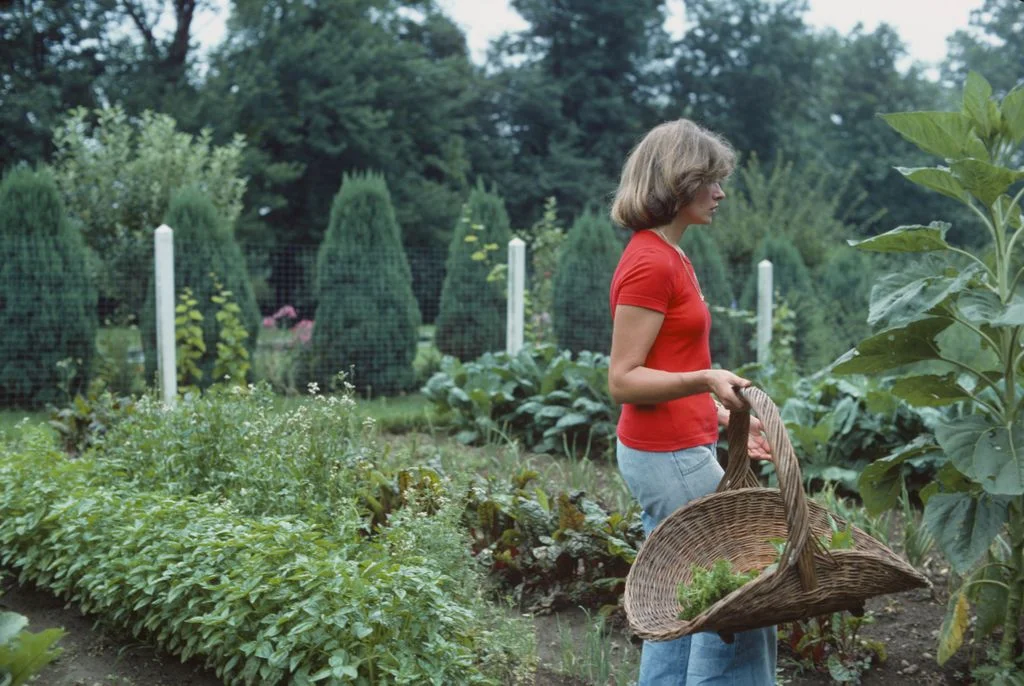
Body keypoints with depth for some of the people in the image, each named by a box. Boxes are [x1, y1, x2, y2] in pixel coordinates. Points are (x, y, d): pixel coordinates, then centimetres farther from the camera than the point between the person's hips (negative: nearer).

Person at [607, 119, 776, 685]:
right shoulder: (651, 264, -16)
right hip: (671, 456, -10)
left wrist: (724, 416, 19)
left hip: (671, 451, 10)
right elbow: (622, 380, -19)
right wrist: (705, 379, -30)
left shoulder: (666, 257, 13)